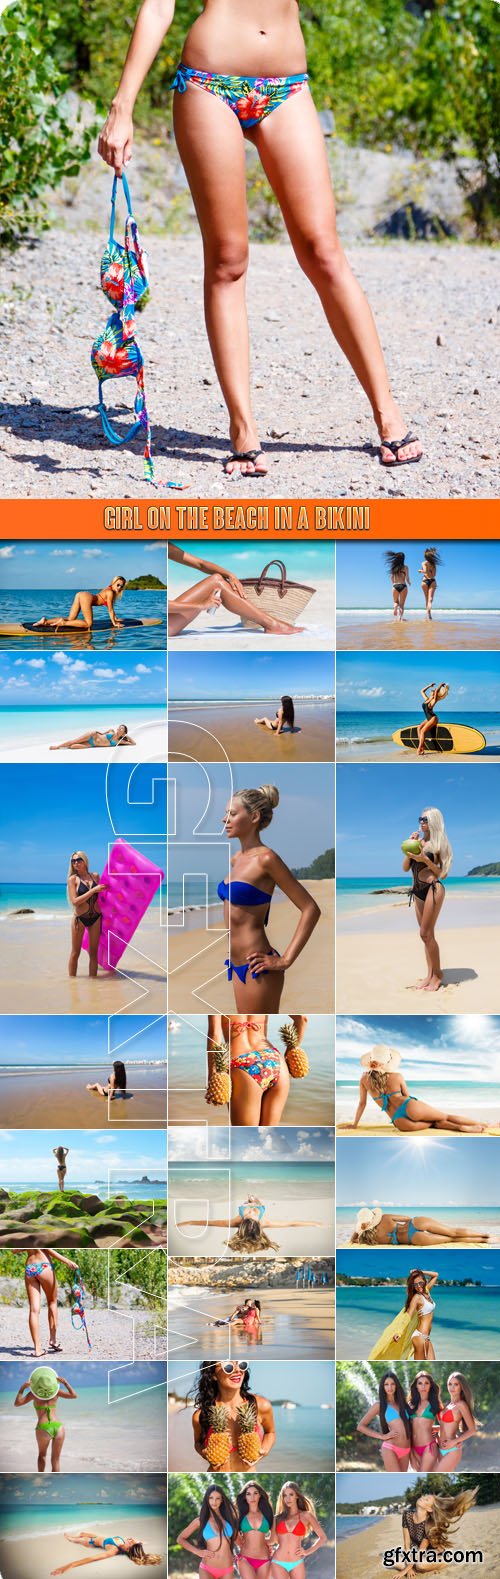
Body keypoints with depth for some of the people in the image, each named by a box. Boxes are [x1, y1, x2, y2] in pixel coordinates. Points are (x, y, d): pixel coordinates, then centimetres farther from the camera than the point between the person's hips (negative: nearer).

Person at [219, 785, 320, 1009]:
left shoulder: (266, 859, -13)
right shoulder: (237, 859, 11)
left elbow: (311, 909, -15)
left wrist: (285, 960, -16)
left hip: (257, 967, -9)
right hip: (238, 965, 9)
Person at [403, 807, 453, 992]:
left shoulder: (438, 844, -3)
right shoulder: (418, 841, 11)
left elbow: (442, 872, -5)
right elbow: (405, 867, 9)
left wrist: (425, 859, -16)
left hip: (433, 889, -7)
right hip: (418, 892, 7)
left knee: (426, 934, -9)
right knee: (427, 935, 10)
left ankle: (437, 974, 1)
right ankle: (430, 974, 14)